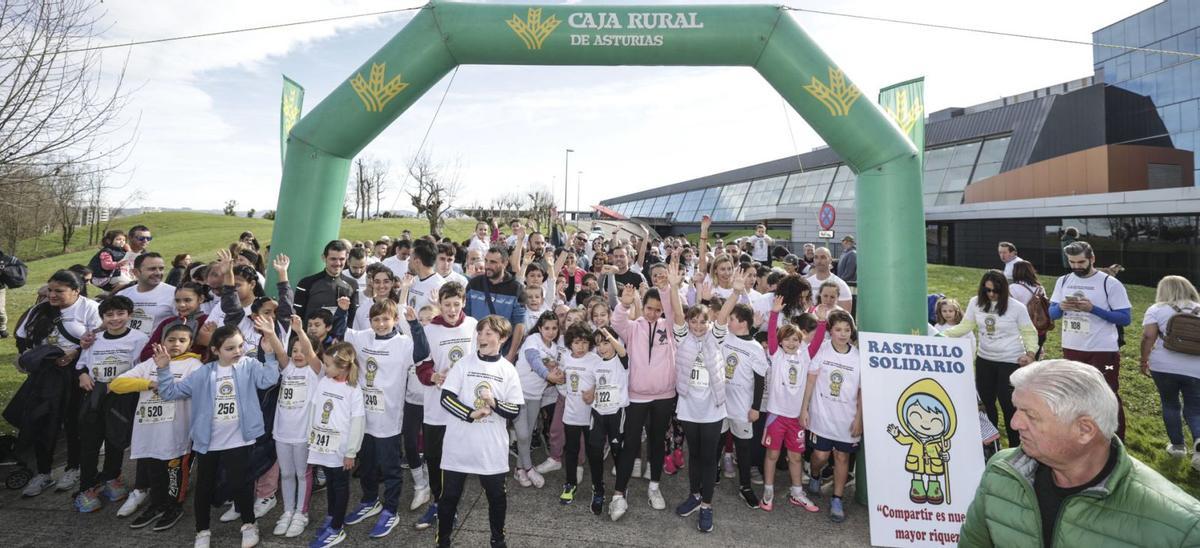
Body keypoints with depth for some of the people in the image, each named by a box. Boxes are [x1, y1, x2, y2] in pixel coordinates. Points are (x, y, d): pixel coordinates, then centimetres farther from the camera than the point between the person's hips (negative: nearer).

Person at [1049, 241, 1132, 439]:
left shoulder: (1110, 283, -9)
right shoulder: (1063, 281, 3)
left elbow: (1125, 318, -11)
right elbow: (1052, 313, 6)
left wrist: (1093, 308, -22)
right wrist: (1061, 307, -16)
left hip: (1103, 350, -4)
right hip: (1071, 349, 5)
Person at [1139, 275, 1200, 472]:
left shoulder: (1157, 309, 2)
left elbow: (1148, 337, -7)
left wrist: (1144, 360, 1)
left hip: (1164, 366, -2)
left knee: (1170, 405, 15)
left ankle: (1178, 446, 22)